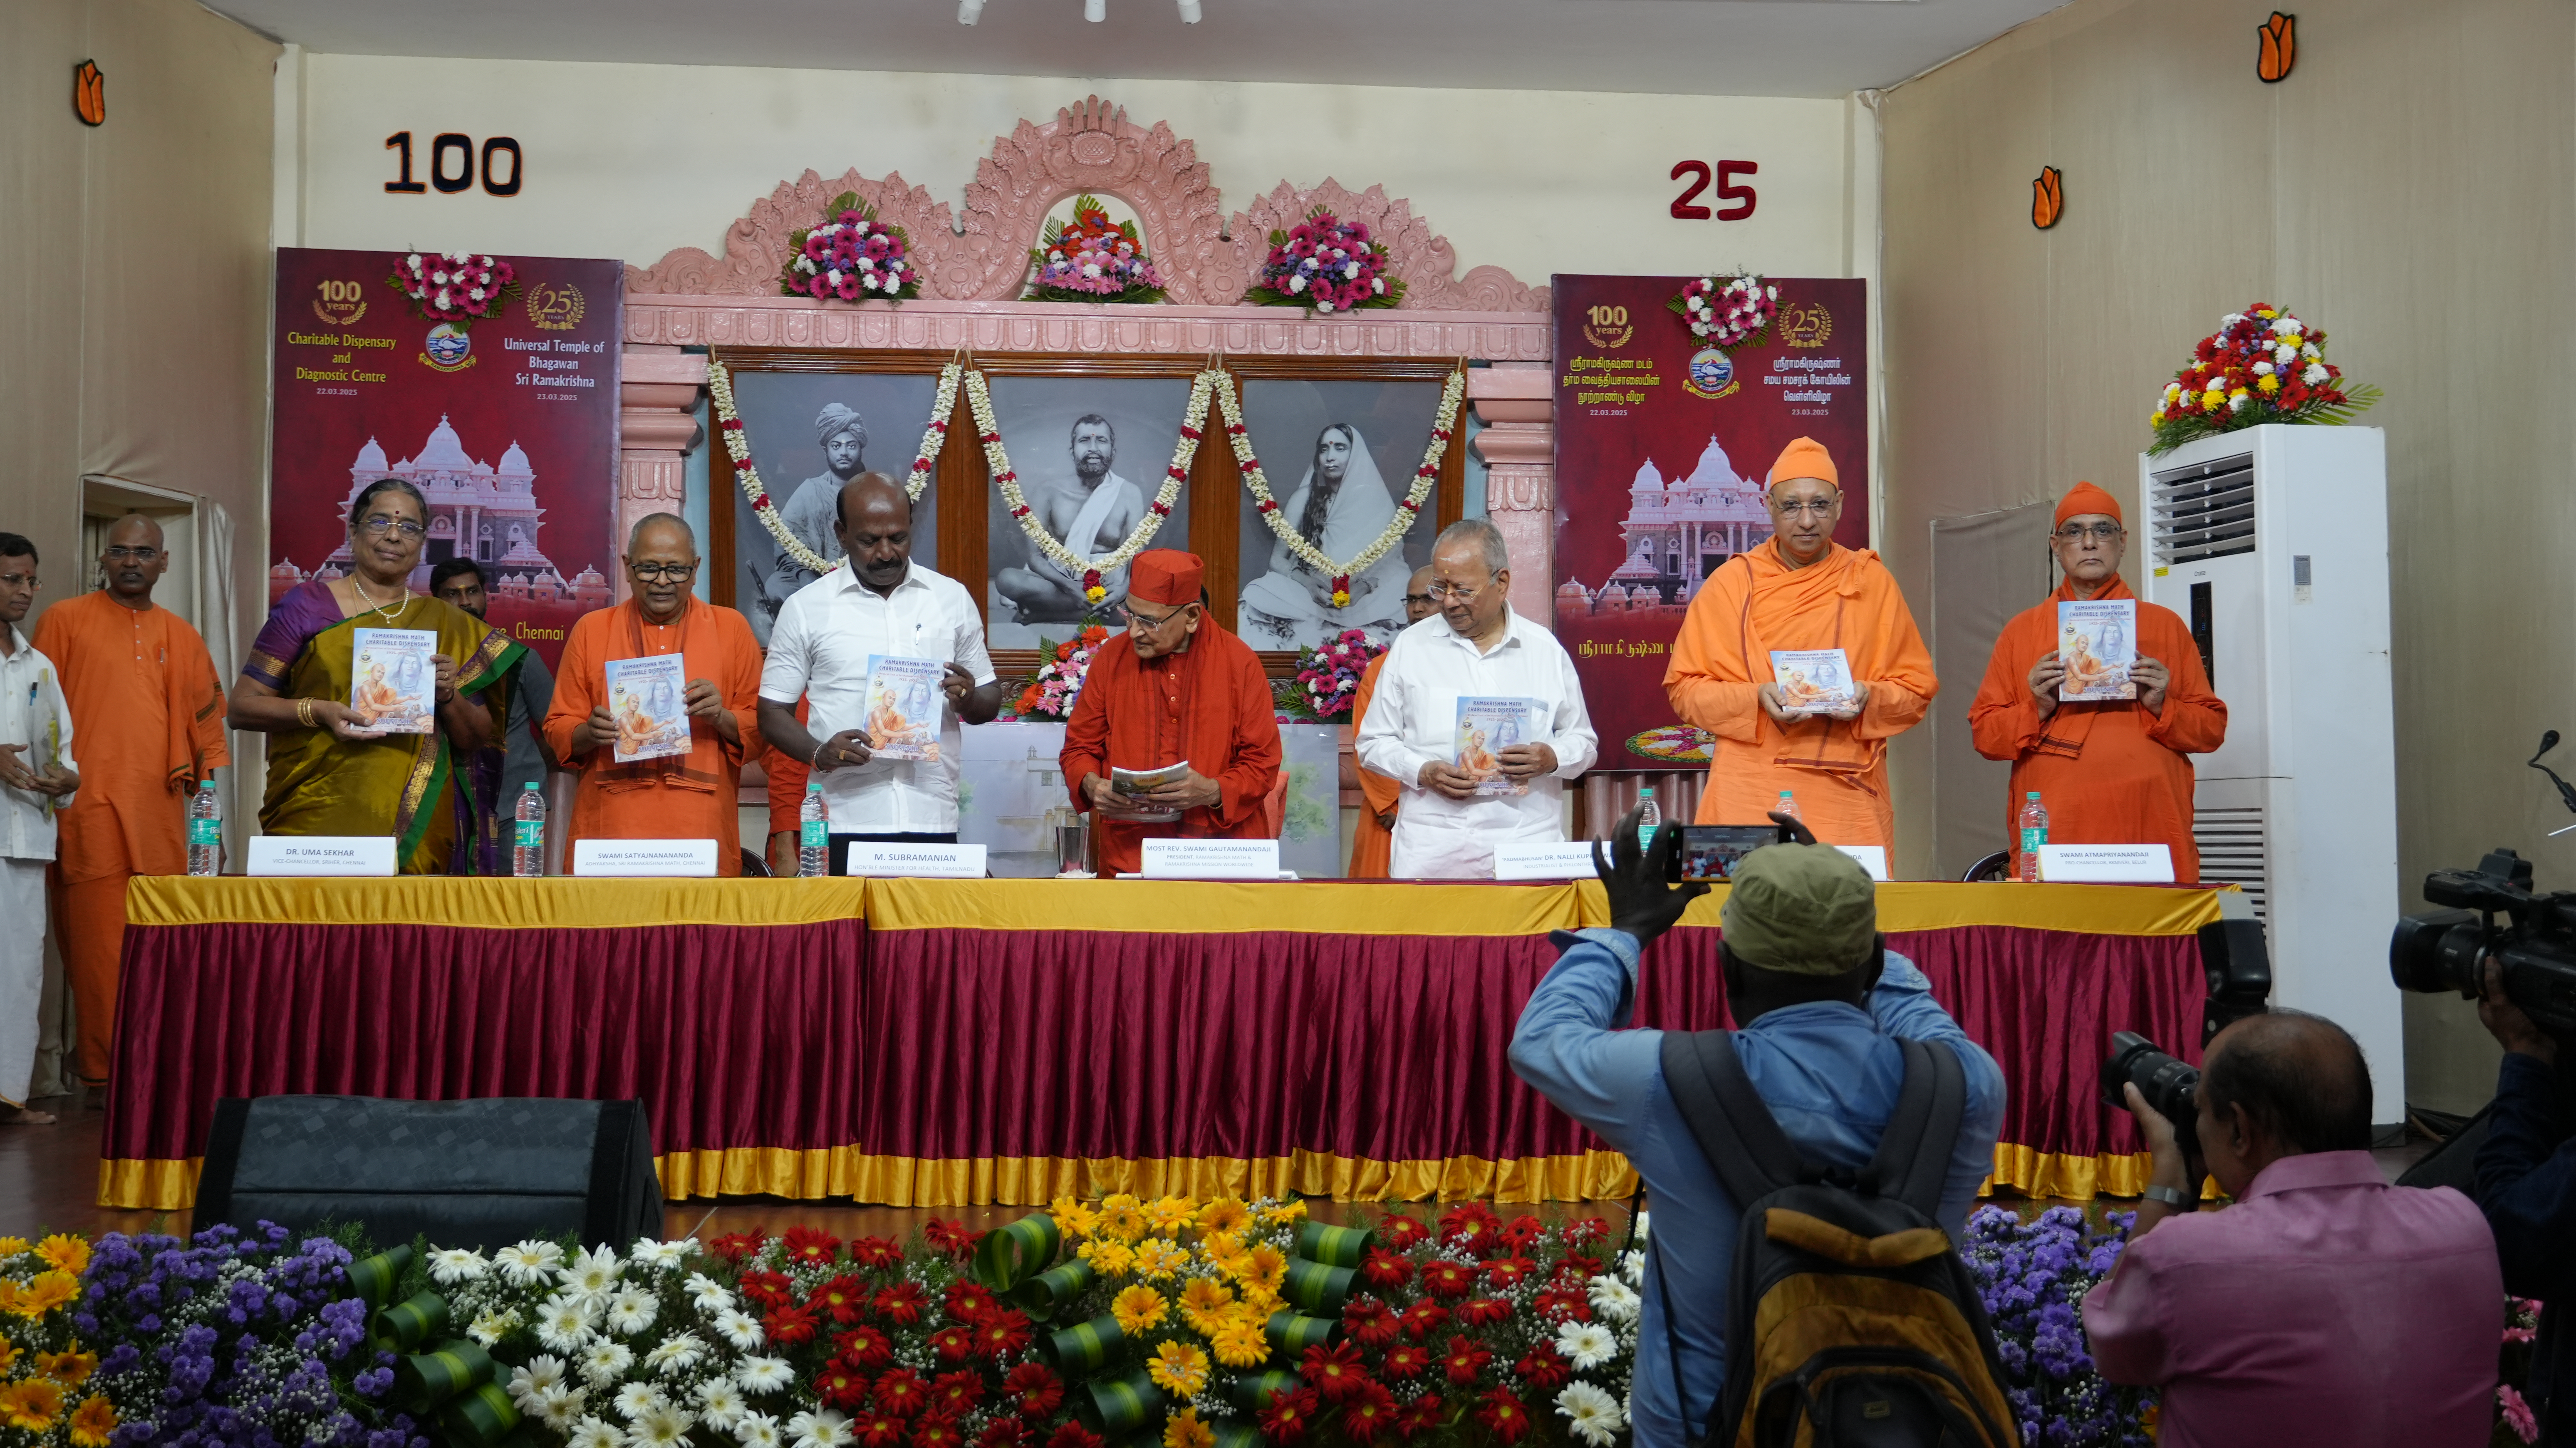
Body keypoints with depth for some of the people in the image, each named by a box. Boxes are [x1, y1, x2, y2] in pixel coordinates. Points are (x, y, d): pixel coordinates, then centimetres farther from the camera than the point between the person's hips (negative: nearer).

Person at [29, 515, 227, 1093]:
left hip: (161, 813, 4)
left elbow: (206, 715, 22)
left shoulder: (180, 636, 18)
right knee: (98, 944, -6)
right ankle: (103, 1072, -1)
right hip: (90, 810, -4)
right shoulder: (66, 620, 7)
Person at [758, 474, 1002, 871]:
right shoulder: (805, 608, 5)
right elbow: (773, 713, 6)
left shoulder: (953, 598, 9)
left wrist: (969, 698, -8)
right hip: (843, 825, -1)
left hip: (933, 821, 1)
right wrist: (819, 754, -13)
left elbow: (990, 700, 16)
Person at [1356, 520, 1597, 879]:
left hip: (1525, 840, 0)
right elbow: (1373, 742, 11)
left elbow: (1583, 742, 15)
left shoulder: (1545, 650, 10)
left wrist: (1552, 758, -7)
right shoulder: (1411, 646, 10)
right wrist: (1424, 772, -7)